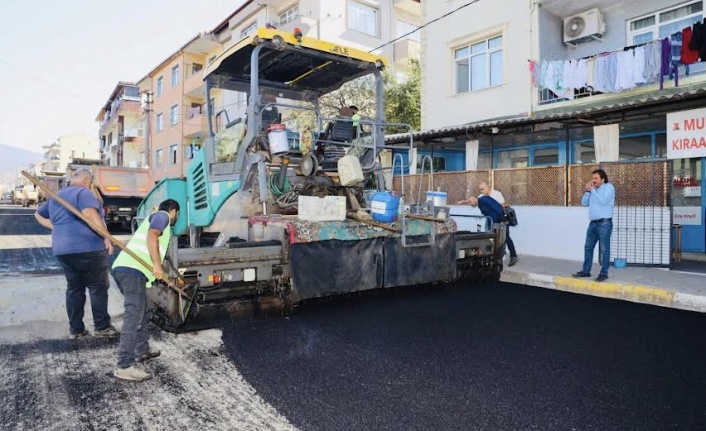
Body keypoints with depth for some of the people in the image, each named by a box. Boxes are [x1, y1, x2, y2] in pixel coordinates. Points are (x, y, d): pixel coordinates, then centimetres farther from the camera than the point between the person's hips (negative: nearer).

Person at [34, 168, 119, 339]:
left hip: (62, 250, 8)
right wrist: (105, 237, -21)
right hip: (88, 248, -8)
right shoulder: (84, 192, -6)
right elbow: (90, 214, -21)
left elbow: (39, 215, 33)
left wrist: (57, 228, 23)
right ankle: (101, 327, 5)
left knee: (74, 288, 14)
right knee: (98, 287, 1)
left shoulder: (56, 197, 21)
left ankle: (75, 329, 17)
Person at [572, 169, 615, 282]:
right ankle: (586, 271, 18)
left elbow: (603, 200, -19)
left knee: (604, 249, -3)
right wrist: (587, 191, 0)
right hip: (593, 223, 7)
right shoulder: (593, 189, 16)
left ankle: (604, 273, 1)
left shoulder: (609, 187, -3)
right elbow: (584, 203, 11)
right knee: (588, 247, 10)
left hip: (604, 223, -7)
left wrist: (592, 190, -11)